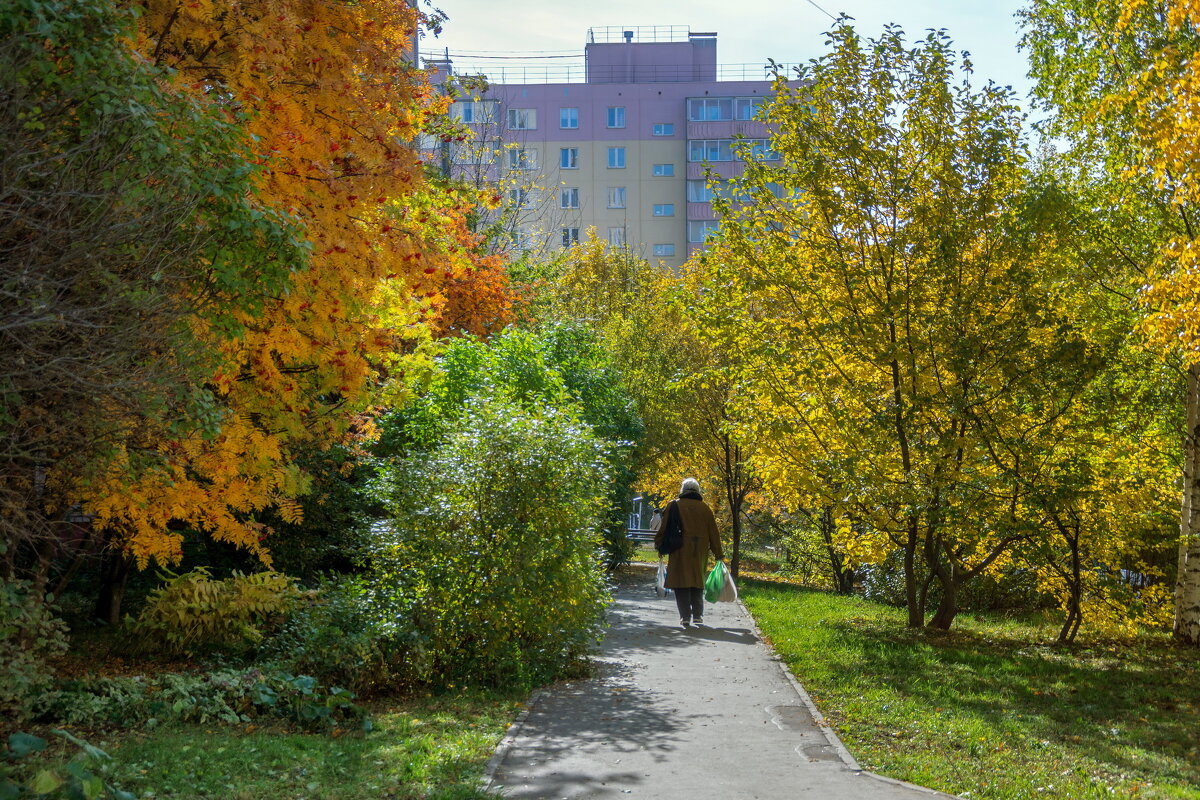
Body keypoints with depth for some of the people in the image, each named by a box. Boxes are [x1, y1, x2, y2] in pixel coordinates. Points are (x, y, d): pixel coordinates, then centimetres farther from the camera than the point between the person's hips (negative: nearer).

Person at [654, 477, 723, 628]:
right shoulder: (705, 508, 7)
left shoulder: (674, 506, 0)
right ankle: (698, 616, 12)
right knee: (697, 582, 13)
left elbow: (664, 529, 0)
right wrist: (719, 554, 15)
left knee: (682, 583, 0)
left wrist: (658, 545, 12)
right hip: (700, 553, 3)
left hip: (680, 553, -2)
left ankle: (685, 616, -6)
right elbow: (713, 533, 9)